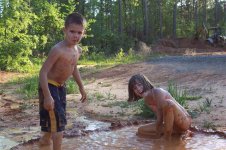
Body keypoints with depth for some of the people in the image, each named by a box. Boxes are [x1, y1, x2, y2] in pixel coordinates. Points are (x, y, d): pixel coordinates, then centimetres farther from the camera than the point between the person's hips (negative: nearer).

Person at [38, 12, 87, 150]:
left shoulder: (78, 50, -2)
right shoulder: (58, 50, -28)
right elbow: (43, 72, -29)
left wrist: (81, 88, 20)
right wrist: (47, 96, -33)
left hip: (61, 86, 9)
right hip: (50, 86, -9)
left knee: (60, 116, 24)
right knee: (58, 119, -10)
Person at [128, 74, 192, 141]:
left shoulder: (158, 92, -17)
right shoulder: (147, 100, 9)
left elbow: (160, 118, -21)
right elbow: (160, 118, 6)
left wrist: (158, 134, -14)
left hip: (184, 122, -9)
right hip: (170, 124, 9)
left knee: (168, 103, -37)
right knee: (141, 130, 8)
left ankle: (167, 137, -20)